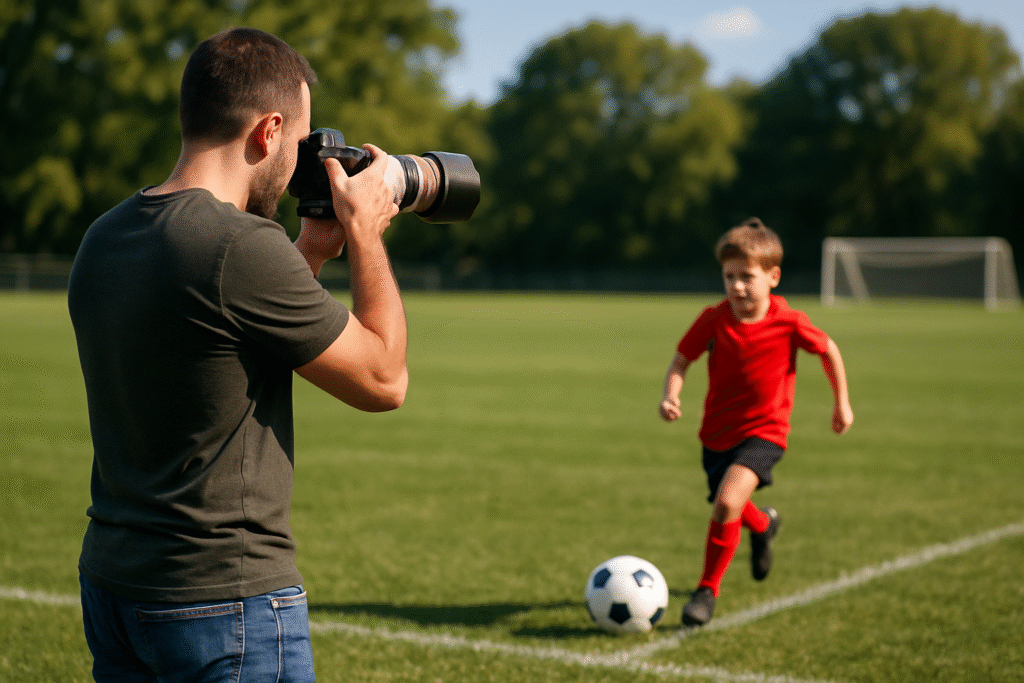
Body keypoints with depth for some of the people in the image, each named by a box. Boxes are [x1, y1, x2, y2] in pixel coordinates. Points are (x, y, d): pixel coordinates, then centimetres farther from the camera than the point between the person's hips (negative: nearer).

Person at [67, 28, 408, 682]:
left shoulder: (102, 239, 5)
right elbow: (384, 381, -9)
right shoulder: (243, 246, -20)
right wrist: (365, 233, 1)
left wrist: (311, 254, 17)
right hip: (228, 602, -8)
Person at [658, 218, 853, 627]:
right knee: (728, 512, 21)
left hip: (764, 432, -4)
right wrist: (670, 395, -23)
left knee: (727, 502, -26)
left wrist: (842, 403, 8)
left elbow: (828, 350, 1)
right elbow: (682, 359, -3)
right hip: (717, 432, 4)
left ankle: (708, 589, -8)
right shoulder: (713, 320, -12)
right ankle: (763, 524, 59)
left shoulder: (789, 323, -16)